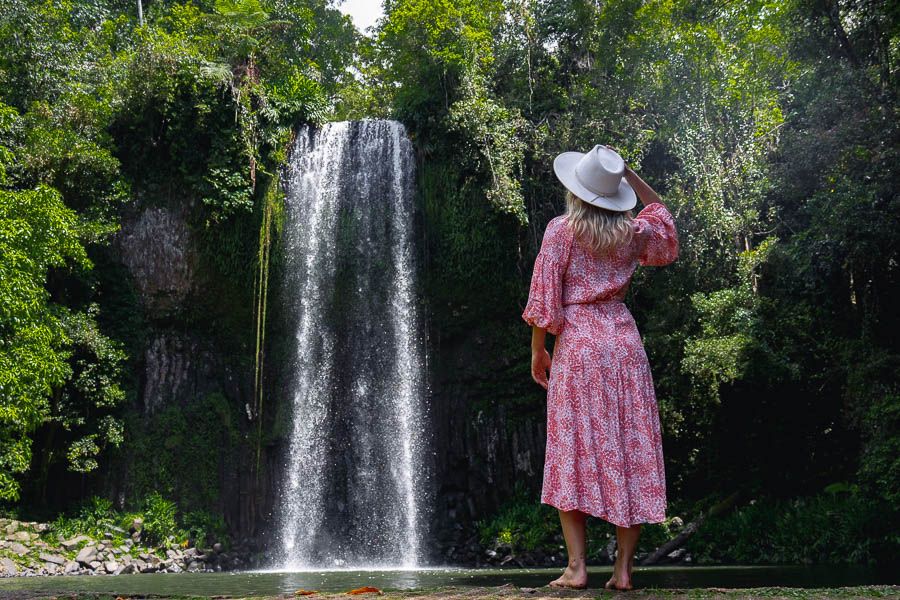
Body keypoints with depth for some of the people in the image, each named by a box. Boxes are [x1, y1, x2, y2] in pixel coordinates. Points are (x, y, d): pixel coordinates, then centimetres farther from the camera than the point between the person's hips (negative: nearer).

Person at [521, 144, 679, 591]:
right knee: (631, 453, 5)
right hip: (624, 342, 3)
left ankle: (576, 566, -2)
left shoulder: (562, 228, -3)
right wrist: (628, 173, 20)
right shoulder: (633, 232, 7)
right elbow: (660, 213, 31)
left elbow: (544, 296, -7)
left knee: (573, 453, 0)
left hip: (577, 345, -3)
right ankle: (623, 568, 6)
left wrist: (538, 350, 3)